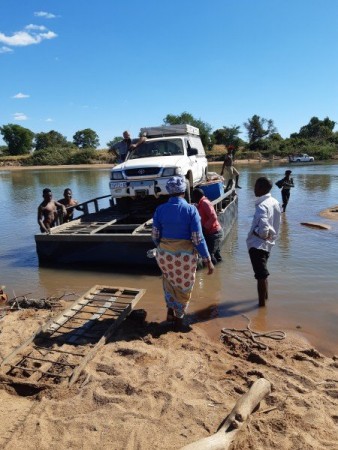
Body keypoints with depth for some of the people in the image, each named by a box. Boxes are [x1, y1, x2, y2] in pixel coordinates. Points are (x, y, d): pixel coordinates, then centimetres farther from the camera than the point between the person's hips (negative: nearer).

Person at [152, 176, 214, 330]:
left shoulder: (160, 209, -6)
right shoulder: (191, 209, -14)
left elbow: (155, 236, 0)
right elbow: (198, 239, -15)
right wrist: (208, 260, -6)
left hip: (164, 254, 3)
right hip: (185, 255, -2)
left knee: (169, 281, 32)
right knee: (183, 287, 20)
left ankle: (170, 311, 34)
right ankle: (178, 319, 35)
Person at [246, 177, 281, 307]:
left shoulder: (262, 206, -24)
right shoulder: (275, 202, 4)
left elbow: (263, 229, -33)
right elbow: (277, 223, 12)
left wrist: (255, 232, -14)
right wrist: (270, 236, 12)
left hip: (257, 244, -9)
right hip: (268, 243, 9)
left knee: (261, 275, 3)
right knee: (263, 272, 26)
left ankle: (262, 302, 15)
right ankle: (265, 295, 42)